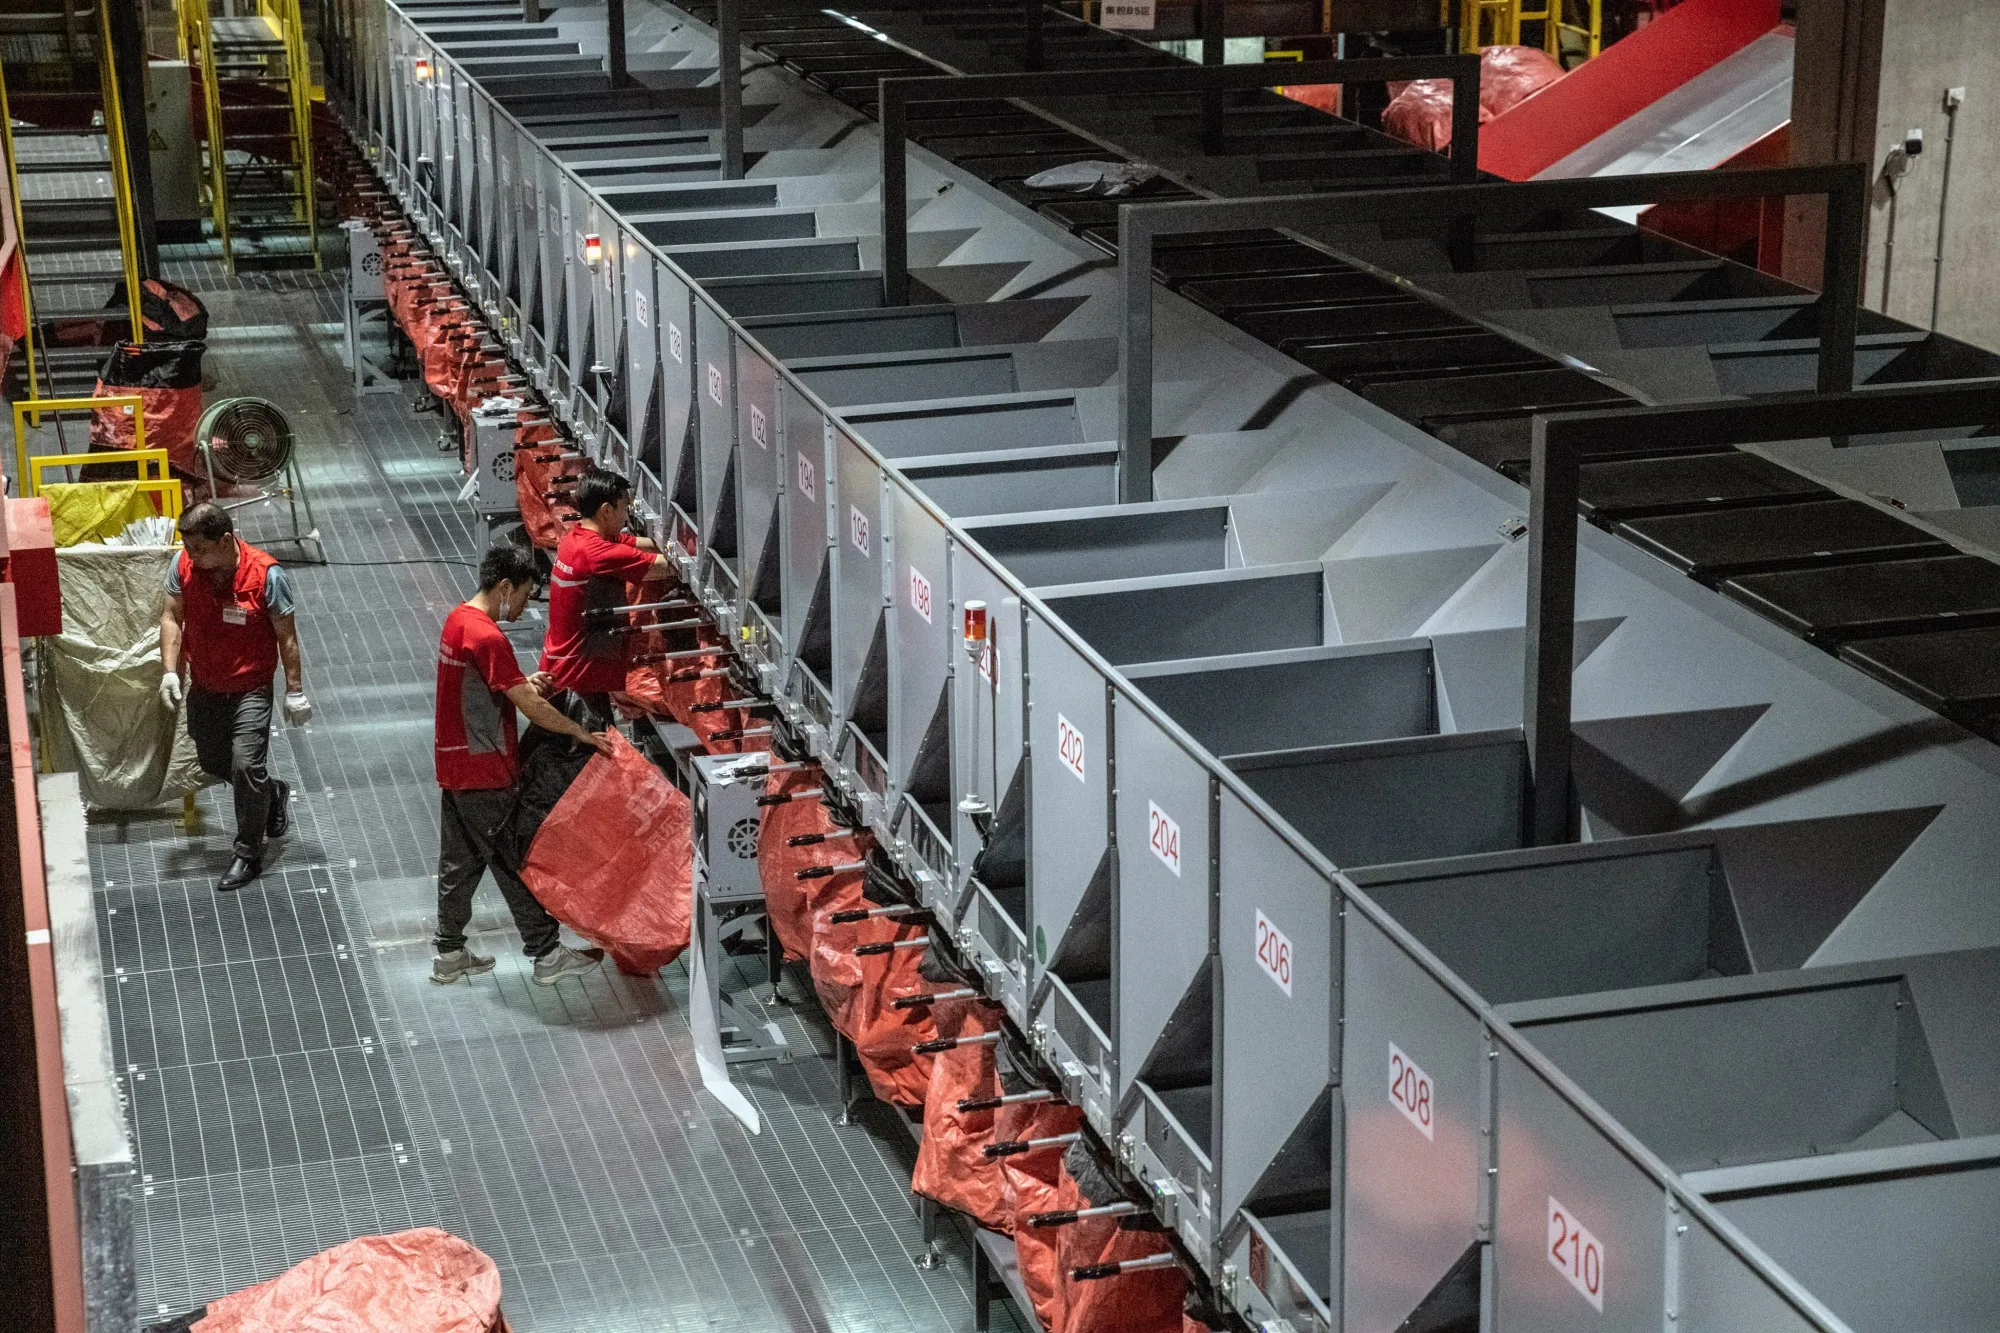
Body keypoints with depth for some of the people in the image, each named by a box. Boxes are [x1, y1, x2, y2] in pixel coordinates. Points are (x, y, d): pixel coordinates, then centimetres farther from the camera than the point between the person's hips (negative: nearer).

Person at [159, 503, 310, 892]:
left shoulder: (265, 574, -22)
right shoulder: (183, 565, -12)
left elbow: (286, 635, -12)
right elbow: (171, 618, -2)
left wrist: (295, 691, -8)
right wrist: (170, 671, -12)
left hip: (250, 689, -5)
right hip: (203, 688, 5)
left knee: (245, 766, -11)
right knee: (212, 762, 18)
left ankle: (248, 856, 5)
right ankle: (274, 794, 46)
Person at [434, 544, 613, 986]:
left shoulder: (458, 619, 7)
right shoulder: (488, 638, -23)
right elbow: (531, 707, -23)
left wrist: (522, 684, 7)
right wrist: (582, 734, -14)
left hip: (455, 768, 9)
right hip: (485, 775, -9)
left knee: (459, 862, 15)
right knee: (515, 861, 0)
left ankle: (450, 955, 22)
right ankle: (547, 954, 7)